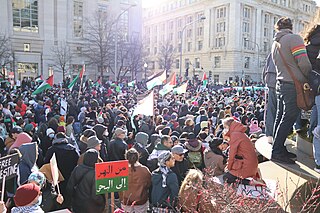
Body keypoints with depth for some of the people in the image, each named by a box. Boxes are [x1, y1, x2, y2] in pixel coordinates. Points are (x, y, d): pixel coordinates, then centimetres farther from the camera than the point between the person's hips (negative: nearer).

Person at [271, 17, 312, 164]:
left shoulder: (275, 43, 16)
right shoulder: (294, 38, -10)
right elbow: (304, 63, -17)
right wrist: (309, 77, 0)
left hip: (281, 84, 9)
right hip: (294, 85, -8)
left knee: (280, 118, 11)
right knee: (288, 119, -5)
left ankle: (279, 149, 20)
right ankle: (277, 152, -3)